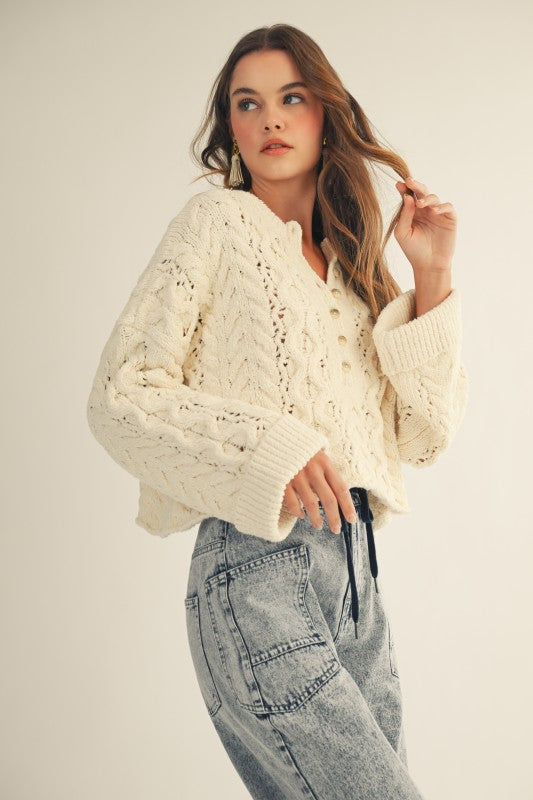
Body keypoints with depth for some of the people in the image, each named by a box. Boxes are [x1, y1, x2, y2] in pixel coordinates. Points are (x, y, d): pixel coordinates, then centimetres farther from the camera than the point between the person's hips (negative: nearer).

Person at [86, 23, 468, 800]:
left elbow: (424, 434, 12)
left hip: (356, 570, 6)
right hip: (256, 570, -6)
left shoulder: (347, 264, 18)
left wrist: (431, 281, 4)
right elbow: (120, 395, -5)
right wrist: (265, 448, -17)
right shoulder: (216, 222, 2)